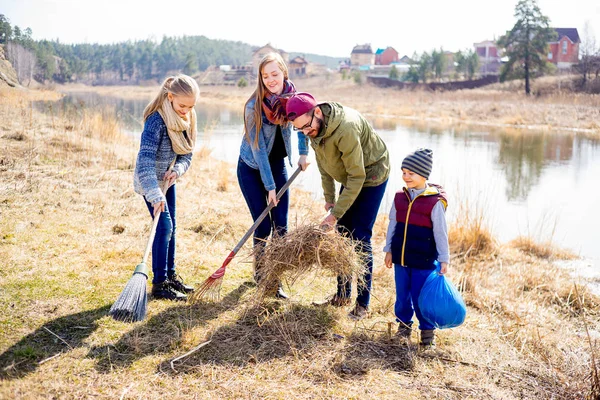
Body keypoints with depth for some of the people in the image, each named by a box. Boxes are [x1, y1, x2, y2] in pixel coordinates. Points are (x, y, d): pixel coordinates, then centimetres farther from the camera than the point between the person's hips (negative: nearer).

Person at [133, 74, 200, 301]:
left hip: (168, 179, 8)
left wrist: (177, 170, -19)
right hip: (149, 181, -8)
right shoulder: (157, 120, -28)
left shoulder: (187, 118, -4)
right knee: (164, 227, -10)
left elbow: (187, 153, 3)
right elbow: (146, 159, -34)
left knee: (171, 227, 13)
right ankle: (159, 284, -1)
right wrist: (155, 195, -41)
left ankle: (171, 275, 26)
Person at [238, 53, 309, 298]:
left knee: (281, 225, -3)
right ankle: (259, 274, 17)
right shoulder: (254, 106, -23)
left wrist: (303, 153, -2)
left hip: (277, 164, 4)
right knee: (263, 226, -4)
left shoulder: (293, 96, -12)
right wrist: (270, 186, -21)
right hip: (251, 168, -4)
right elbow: (258, 149, -21)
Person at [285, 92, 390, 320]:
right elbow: (323, 164, 5)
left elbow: (357, 177, -32)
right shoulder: (314, 126, -11)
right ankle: (343, 295, 22)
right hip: (350, 178, 8)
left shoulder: (346, 128, -37)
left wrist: (335, 215, -29)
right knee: (342, 235, 9)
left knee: (360, 238, -9)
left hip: (371, 177, -8)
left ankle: (363, 304, 0)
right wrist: (329, 197, 5)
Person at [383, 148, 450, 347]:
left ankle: (427, 329, 21)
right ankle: (404, 325, 32)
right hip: (401, 257, 5)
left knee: (421, 297, 3)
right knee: (402, 294, 14)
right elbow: (393, 225, 11)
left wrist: (444, 260, -4)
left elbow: (440, 232, -8)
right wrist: (389, 250, 10)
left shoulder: (435, 202, -12)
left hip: (424, 261, -5)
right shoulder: (400, 198, 2)